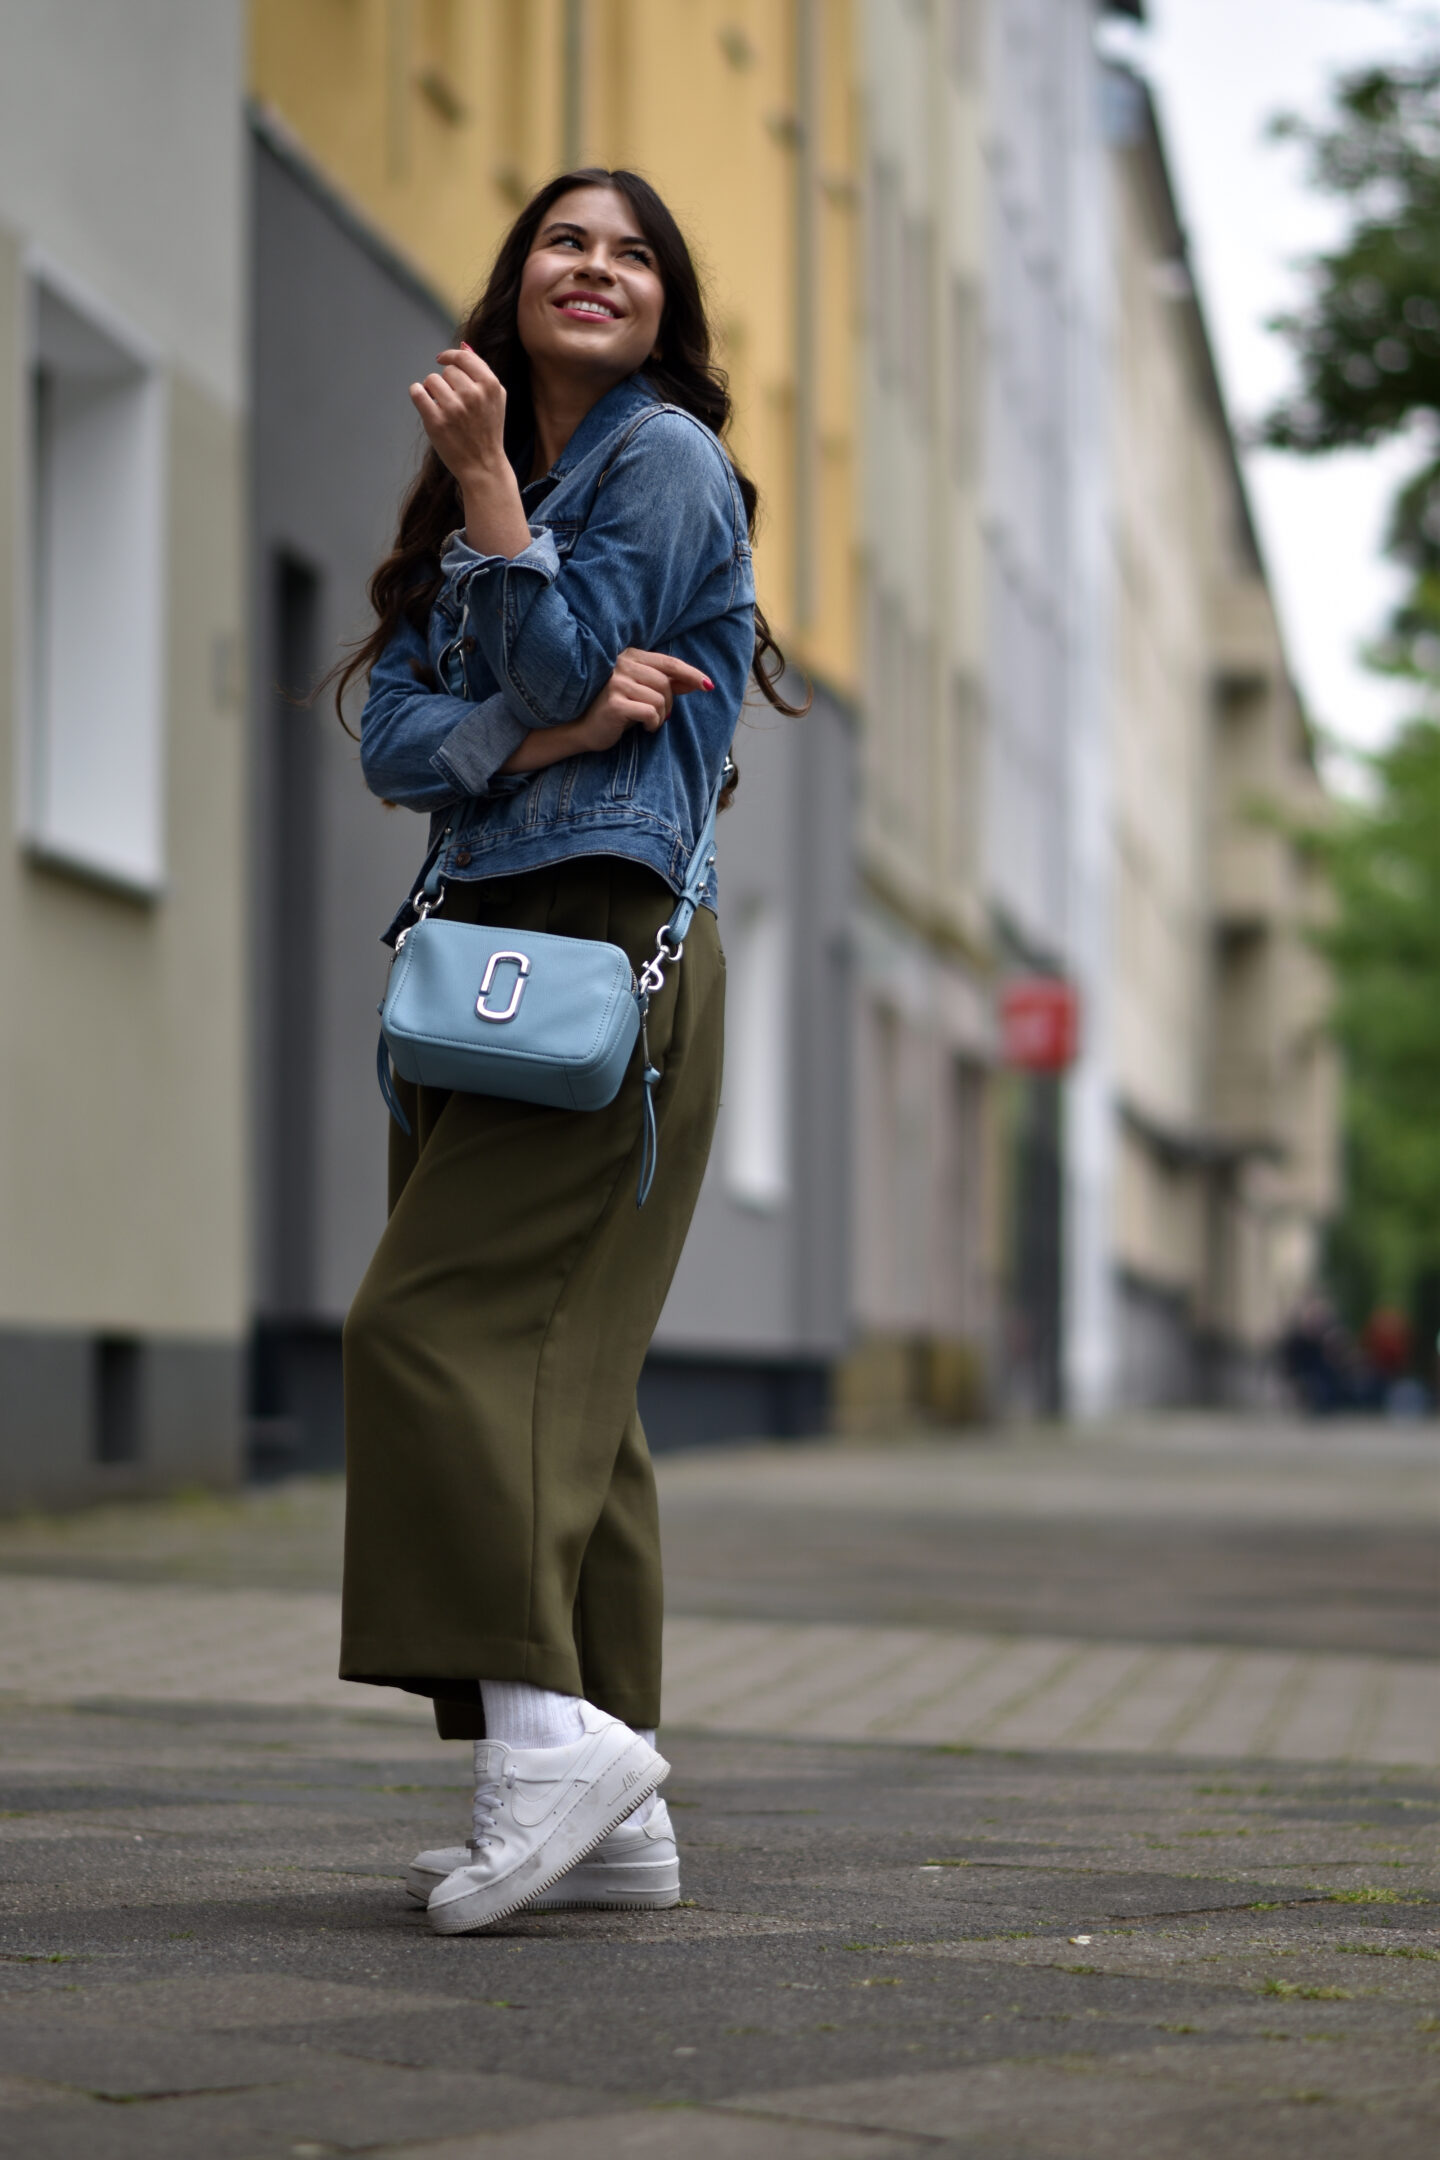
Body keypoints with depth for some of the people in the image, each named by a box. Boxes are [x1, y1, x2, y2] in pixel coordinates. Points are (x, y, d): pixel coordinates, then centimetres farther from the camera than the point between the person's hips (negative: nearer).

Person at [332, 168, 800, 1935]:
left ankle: (546, 1717, -19)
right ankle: (611, 1803, 5)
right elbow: (393, 738, 8)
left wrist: (489, 487, -11)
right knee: (554, 1367, 4)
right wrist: (542, 731, -9)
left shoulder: (665, 455, -1)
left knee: (440, 1318, -18)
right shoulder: (462, 501, 20)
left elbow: (568, 667, -12)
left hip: (609, 942, -8)